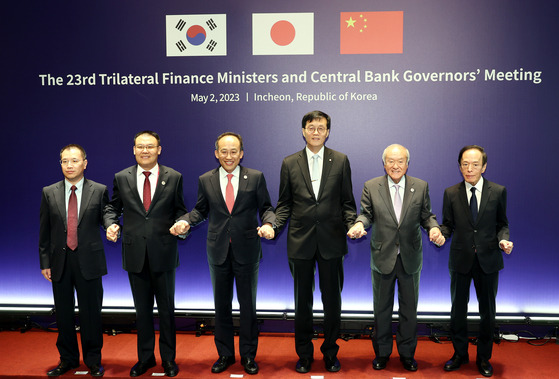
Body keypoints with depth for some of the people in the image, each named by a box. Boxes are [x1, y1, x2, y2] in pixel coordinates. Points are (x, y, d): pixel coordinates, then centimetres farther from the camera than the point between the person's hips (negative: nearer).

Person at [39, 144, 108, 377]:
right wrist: (45, 262, 3)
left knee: (91, 313, 6)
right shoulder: (49, 193, 5)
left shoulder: (99, 191, -1)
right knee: (63, 314, 12)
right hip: (60, 261, 2)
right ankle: (68, 359, 30)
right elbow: (44, 231, 6)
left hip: (88, 260, -2)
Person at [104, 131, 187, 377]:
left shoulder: (173, 177, 1)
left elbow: (179, 209, 5)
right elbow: (113, 207, 11)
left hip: (163, 253, -1)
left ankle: (168, 358, 26)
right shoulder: (121, 178, 4)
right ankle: (145, 357, 30)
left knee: (166, 308, 9)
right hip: (135, 254, 2)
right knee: (142, 309, 14)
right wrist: (111, 224, -9)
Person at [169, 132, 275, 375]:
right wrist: (185, 221, -8)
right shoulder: (205, 180, 4)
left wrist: (268, 223, -19)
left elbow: (266, 207, 1)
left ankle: (248, 355, 26)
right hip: (218, 252, 2)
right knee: (221, 305, 13)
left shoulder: (255, 178, -1)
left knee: (248, 304, 9)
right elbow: (200, 210, 10)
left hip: (247, 250, -1)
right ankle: (225, 354, 30)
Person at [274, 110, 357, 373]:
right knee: (303, 301, 11)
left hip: (331, 241, 0)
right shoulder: (289, 163, 4)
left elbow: (347, 202, 5)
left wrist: (352, 224, -12)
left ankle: (330, 352, 27)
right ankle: (304, 354, 27)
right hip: (300, 242, 0)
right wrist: (273, 225, -10)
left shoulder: (340, 161, 4)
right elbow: (284, 204, 6)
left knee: (332, 300, 9)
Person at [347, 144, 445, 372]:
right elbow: (367, 214, 0)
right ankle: (382, 352, 30)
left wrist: (434, 228, -18)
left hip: (410, 258, 1)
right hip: (382, 257, -1)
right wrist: (360, 224, -22)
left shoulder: (421, 187, 0)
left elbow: (426, 216, 2)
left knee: (409, 309, 13)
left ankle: (407, 353, 30)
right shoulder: (371, 187, -3)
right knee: (382, 308, 13)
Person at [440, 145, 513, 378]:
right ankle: (460, 354, 30)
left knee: (487, 311, 11)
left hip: (488, 260, 0)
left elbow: (502, 223, 5)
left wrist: (503, 239, -14)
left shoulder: (498, 192, -2)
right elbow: (448, 225, 3)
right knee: (458, 308, 11)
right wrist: (439, 234, -18)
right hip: (460, 260, 0)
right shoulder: (451, 193, -1)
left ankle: (484, 358, 29)